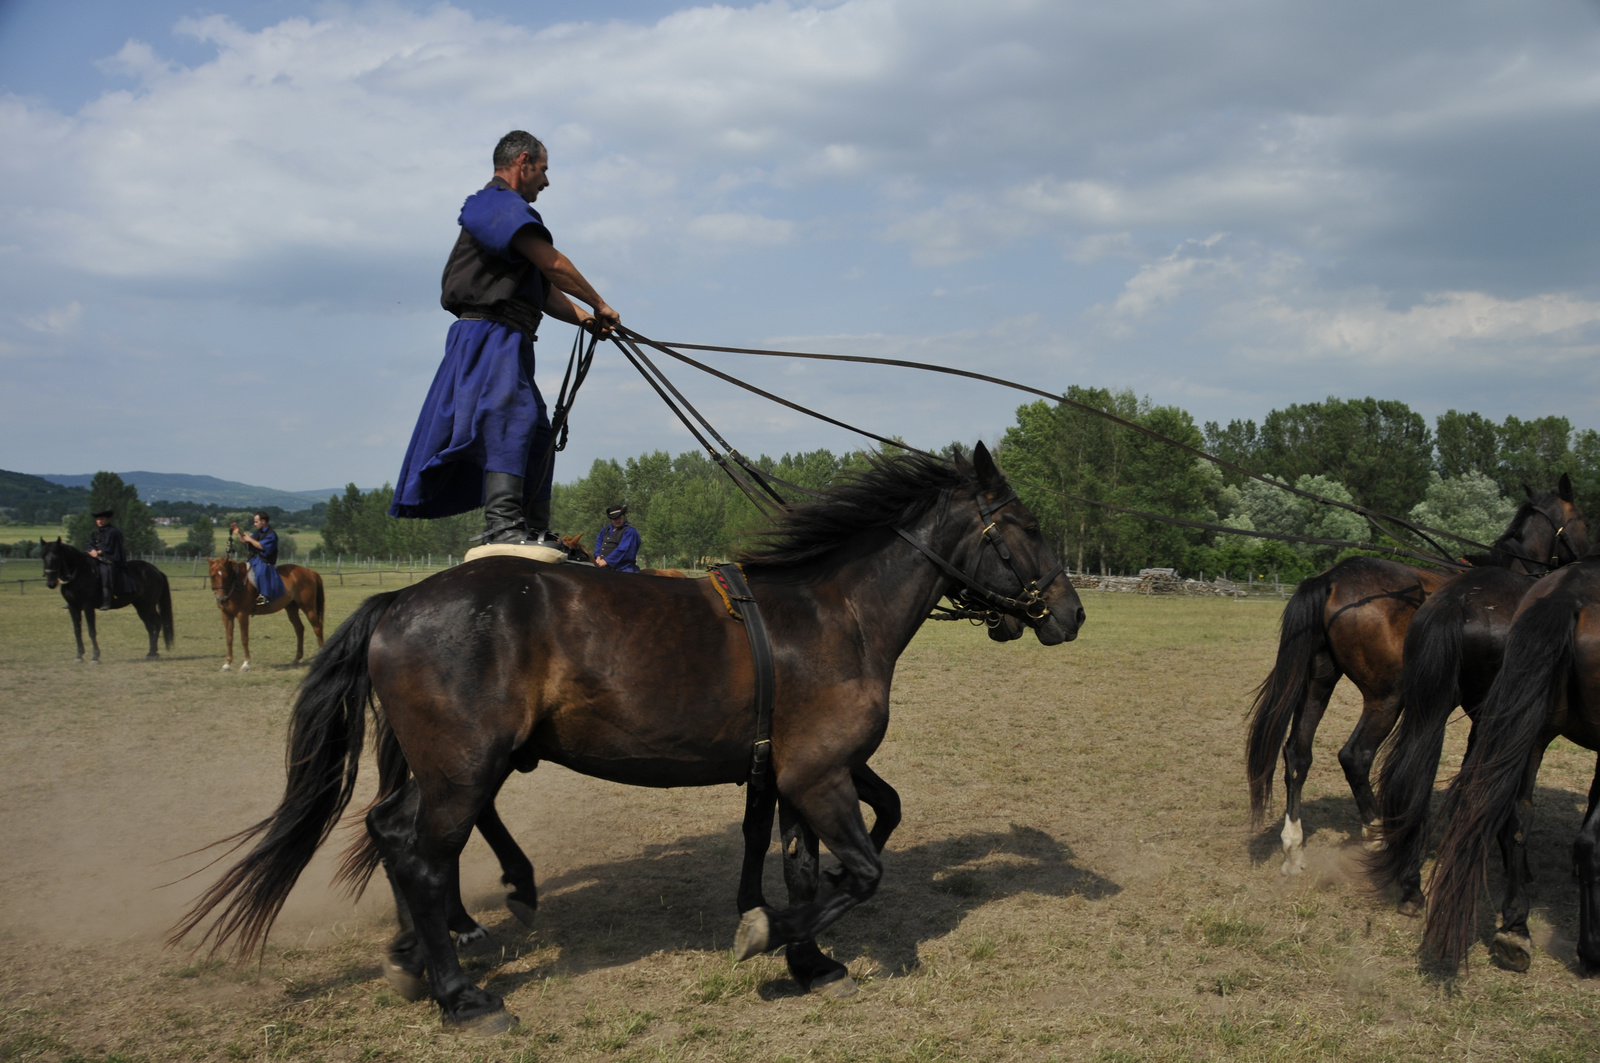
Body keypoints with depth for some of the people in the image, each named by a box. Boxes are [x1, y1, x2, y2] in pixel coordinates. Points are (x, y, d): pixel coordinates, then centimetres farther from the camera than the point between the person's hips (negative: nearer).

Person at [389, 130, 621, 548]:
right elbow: (553, 265, -13)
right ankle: (503, 526, -34)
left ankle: (535, 532, 14)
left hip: (509, 342, 11)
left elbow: (540, 289, 23)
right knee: (507, 419, -24)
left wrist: (583, 318, 8)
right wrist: (599, 305, -2)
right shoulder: (500, 203, -5)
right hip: (491, 333, -11)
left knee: (536, 434, 11)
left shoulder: (506, 210, 29)